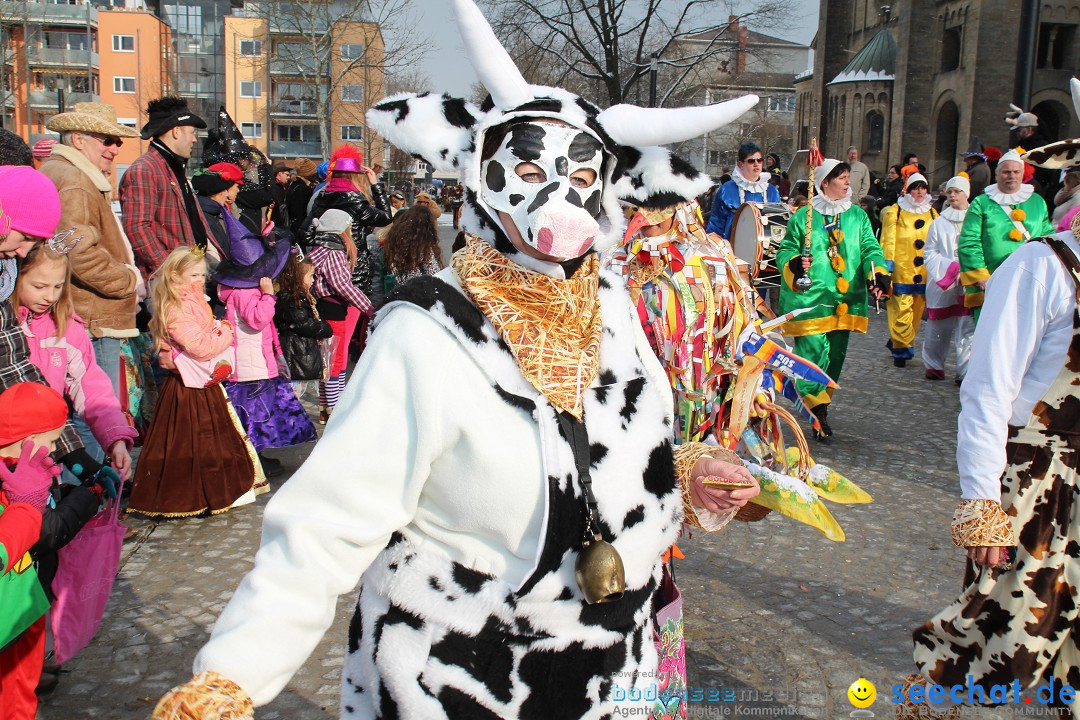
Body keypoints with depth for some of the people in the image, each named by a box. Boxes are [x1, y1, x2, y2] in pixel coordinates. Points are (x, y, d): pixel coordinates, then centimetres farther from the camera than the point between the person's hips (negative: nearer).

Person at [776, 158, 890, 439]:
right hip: (810, 299, -4)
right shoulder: (803, 216, 3)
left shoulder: (857, 216, 13)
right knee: (813, 353, -11)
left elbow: (870, 248, 7)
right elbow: (785, 250, 5)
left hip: (845, 300, 4)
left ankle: (819, 404, 24)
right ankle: (818, 409, -3)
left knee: (835, 356, 9)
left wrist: (878, 274, -12)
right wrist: (794, 263, -18)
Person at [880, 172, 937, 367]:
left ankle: (897, 342, 22)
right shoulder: (895, 212, 4)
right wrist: (887, 261, -10)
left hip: (924, 272, 5)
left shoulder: (932, 214, 17)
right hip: (901, 270, -5)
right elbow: (888, 240, -1)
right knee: (902, 310, -10)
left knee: (917, 310, 8)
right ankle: (902, 349, -3)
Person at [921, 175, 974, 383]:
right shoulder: (939, 223, 8)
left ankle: (966, 372, -5)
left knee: (968, 329, -9)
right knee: (938, 328, 7)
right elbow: (929, 253, 6)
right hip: (942, 284, 1)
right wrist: (952, 268, -7)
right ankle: (934, 366, 23)